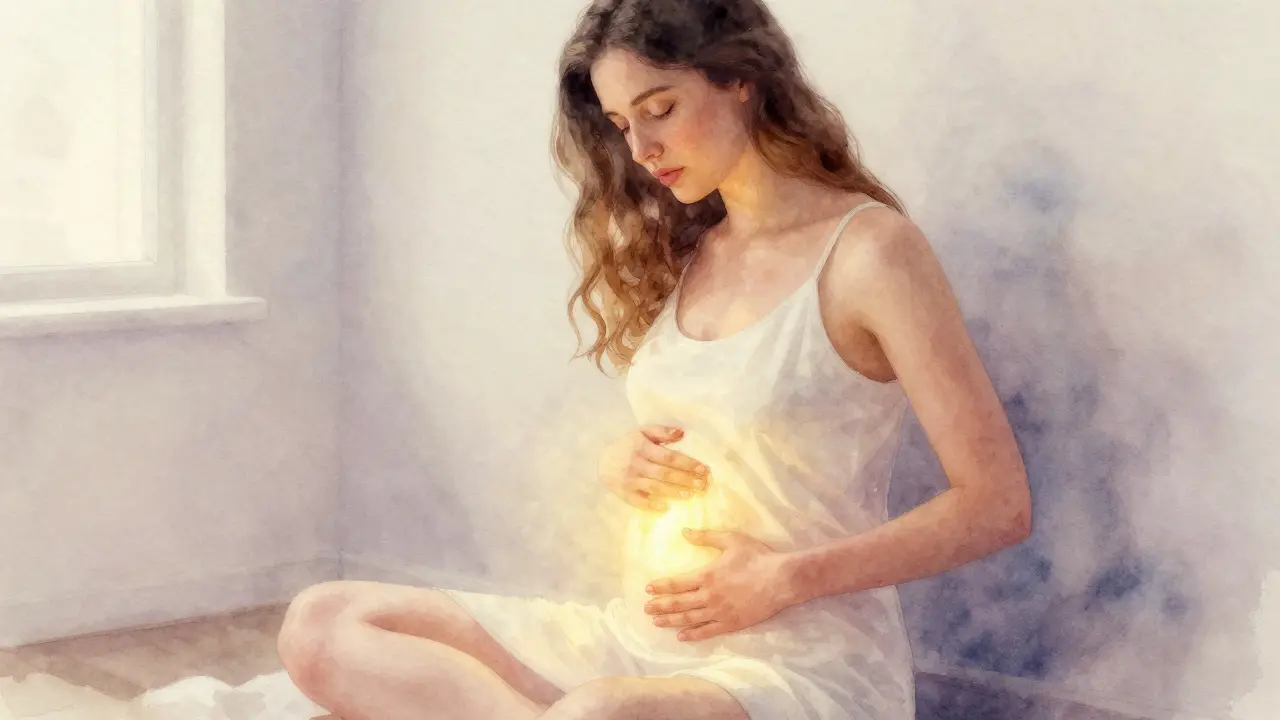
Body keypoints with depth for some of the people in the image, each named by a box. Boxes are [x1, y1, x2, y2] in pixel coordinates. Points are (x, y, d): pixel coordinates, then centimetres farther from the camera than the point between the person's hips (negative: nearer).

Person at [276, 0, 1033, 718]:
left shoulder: (869, 250, -9)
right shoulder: (683, 251, 12)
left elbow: (998, 505, -12)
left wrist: (785, 578, -16)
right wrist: (624, 463, 1)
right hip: (642, 638, 8)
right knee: (324, 625, -10)